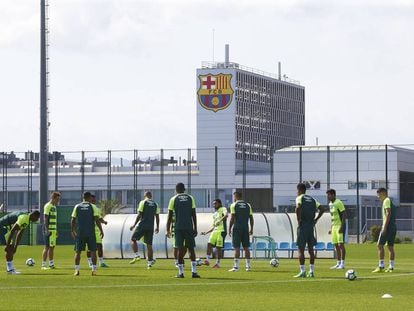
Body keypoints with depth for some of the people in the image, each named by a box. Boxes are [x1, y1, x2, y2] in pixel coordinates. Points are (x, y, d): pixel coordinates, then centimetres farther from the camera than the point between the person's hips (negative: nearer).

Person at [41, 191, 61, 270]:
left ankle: (51, 264, 15)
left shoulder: (54, 207, 17)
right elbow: (46, 219, -16)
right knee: (47, 247, -9)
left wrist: (56, 230, 22)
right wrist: (47, 230, -21)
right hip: (49, 230, -9)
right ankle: (43, 265, -7)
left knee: (52, 247, 11)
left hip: (53, 230, 9)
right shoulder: (48, 206, -11)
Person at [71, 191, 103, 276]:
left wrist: (73, 231, 17)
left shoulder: (77, 207, 6)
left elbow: (73, 220, 6)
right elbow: (97, 220, -6)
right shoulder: (93, 207, 0)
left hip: (79, 233, 2)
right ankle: (94, 269, 0)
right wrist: (101, 231, 1)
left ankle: (76, 270, -3)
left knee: (78, 251, 5)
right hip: (90, 232, -2)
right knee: (93, 251, 5)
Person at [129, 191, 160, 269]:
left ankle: (136, 256, -14)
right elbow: (157, 217, 13)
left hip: (143, 225, -5)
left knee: (133, 240, 4)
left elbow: (139, 215, -8)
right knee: (149, 244, 7)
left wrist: (134, 225, -3)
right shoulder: (155, 204, 12)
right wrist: (157, 227, 23)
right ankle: (150, 262, 4)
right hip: (151, 227, 5)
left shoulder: (143, 202, -2)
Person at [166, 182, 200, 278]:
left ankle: (181, 272, 1)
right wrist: (195, 228, 10)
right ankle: (194, 271, -5)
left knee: (180, 249, 1)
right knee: (191, 249, 4)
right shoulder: (190, 198, 7)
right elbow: (194, 214, 5)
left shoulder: (173, 199, 3)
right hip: (189, 227, 1)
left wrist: (168, 229, 7)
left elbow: (170, 216, 2)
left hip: (178, 227, -1)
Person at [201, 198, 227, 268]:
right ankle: (207, 260, -13)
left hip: (221, 231, -7)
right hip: (215, 231, 7)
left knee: (218, 247, -6)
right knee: (209, 244, -12)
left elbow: (226, 215, -19)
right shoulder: (214, 214, 26)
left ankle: (217, 263, 1)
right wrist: (206, 232, 22)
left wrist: (220, 221, -33)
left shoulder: (223, 209, 4)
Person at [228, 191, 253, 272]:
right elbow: (251, 218, 11)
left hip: (237, 229, -4)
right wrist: (251, 229, 18)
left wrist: (229, 229, -3)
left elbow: (232, 218, -8)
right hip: (245, 229, 4)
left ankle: (236, 266, -10)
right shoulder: (248, 205, 11)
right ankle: (248, 266, 9)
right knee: (246, 247, 9)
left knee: (237, 248, -5)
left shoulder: (234, 205, -2)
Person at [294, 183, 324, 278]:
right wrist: (316, 219, 11)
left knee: (300, 249, -3)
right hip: (311, 225, 6)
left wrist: (299, 220, -14)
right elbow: (321, 209, 10)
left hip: (303, 225, -6)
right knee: (311, 249, 10)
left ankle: (302, 271, -8)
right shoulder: (312, 199, 15)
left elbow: (298, 207, -24)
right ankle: (311, 271, 9)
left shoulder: (299, 198, -4)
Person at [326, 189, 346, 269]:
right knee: (336, 245, 8)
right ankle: (338, 263, 12)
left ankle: (342, 263, -8)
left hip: (339, 226, -9)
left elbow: (344, 214, -17)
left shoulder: (338, 203, -13)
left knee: (341, 244, -9)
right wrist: (331, 228, 20)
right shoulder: (330, 204, 14)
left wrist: (342, 226, -23)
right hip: (334, 226, 9)